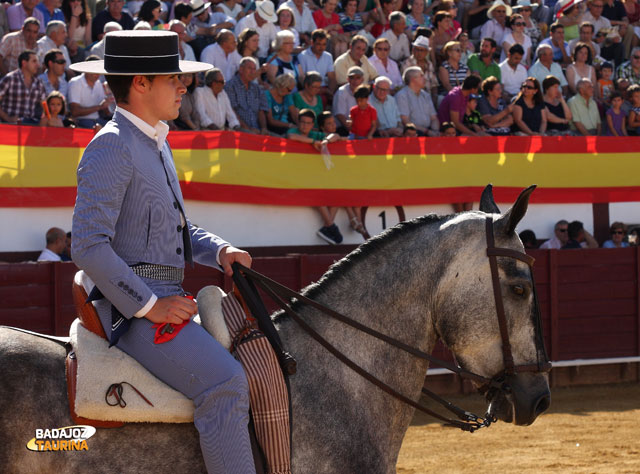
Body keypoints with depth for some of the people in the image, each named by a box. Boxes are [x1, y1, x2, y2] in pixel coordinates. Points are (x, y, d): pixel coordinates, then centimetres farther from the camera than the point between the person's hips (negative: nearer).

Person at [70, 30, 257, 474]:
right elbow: (89, 246, -21)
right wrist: (150, 306, -20)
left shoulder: (157, 144, 17)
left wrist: (220, 250, 8)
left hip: (168, 301, 10)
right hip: (132, 309, -10)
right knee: (225, 383, -26)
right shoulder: (112, 146, -14)